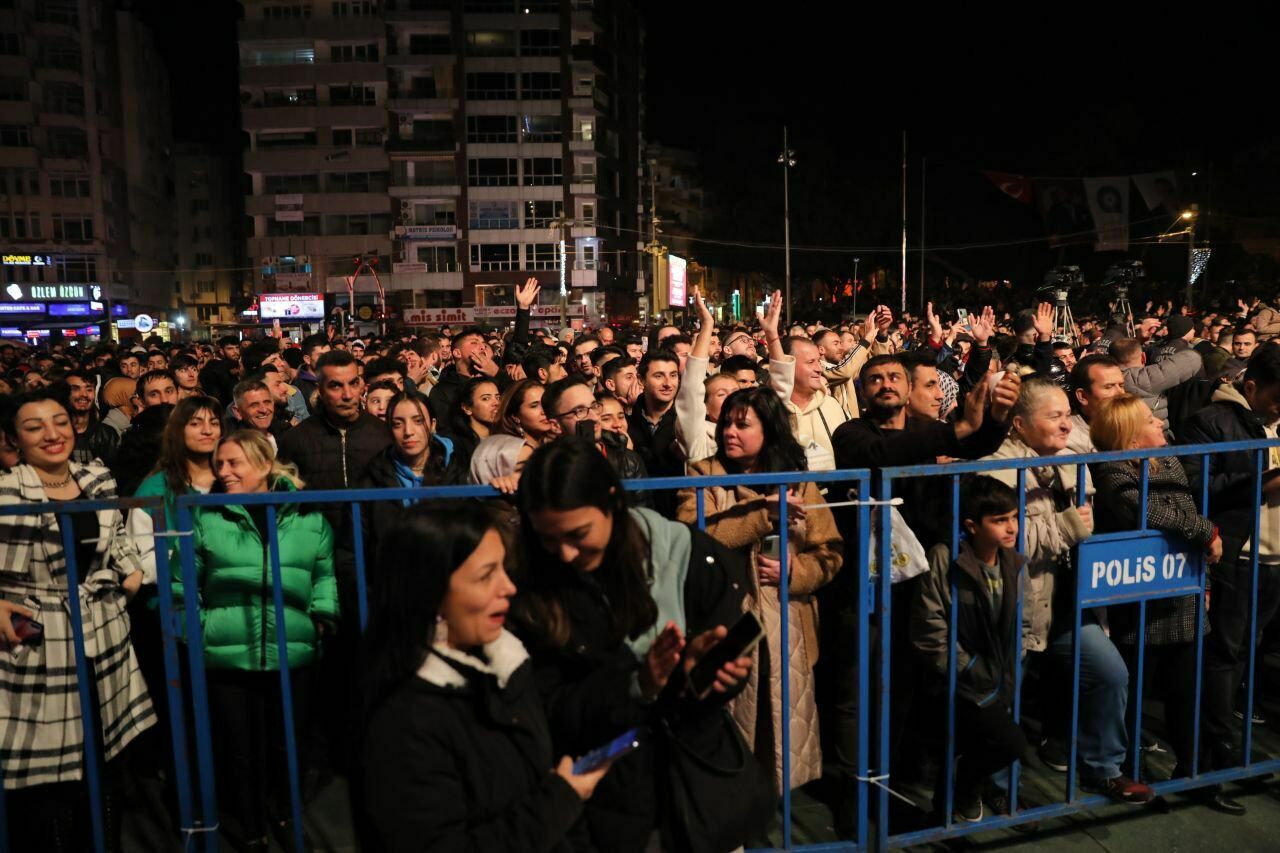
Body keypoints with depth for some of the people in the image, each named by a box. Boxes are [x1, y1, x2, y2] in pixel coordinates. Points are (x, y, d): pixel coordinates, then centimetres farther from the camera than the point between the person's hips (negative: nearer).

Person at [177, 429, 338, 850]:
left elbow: (326, 574, 10)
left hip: (292, 653, 1)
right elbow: (186, 580, 5)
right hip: (227, 654, -1)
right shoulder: (207, 517, -1)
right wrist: (195, 625, -4)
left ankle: (283, 815, 39)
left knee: (287, 743, 15)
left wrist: (322, 614, -1)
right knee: (239, 747, 11)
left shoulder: (308, 516, 2)